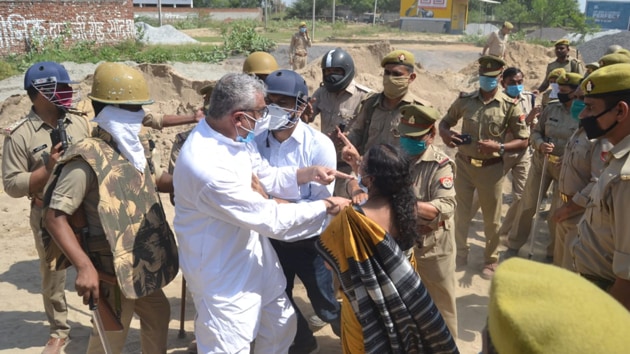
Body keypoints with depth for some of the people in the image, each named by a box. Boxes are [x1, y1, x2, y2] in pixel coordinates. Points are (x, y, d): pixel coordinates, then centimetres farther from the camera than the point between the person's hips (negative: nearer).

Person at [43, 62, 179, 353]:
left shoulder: (131, 149, 5)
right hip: (113, 270, -8)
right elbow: (54, 218, -25)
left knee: (158, 315, 25)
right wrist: (85, 267, -34)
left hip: (142, 263, 8)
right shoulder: (88, 158, -22)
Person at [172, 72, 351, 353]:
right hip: (223, 275, -9)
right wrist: (326, 207, -17)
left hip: (254, 258, 9)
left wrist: (309, 174, -4)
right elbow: (271, 219, -28)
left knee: (281, 326, 24)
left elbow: (265, 176, 11)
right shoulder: (208, 167, -35)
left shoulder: (235, 137, -6)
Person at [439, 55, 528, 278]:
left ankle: (491, 261, 32)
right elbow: (445, 121, 10)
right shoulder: (465, 100, -2)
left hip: (491, 168, -2)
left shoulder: (509, 106, -9)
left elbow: (523, 141, -6)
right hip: (464, 164, 2)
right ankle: (460, 255, 35)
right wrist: (445, 133, -14)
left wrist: (498, 147, -23)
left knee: (491, 219, 12)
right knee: (461, 214, 14)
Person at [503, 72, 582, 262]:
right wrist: (540, 145, -17)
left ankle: (554, 253, 29)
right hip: (540, 162, 3)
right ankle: (514, 245, 24)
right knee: (527, 205, 8)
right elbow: (536, 132, 5)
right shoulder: (551, 108, 0)